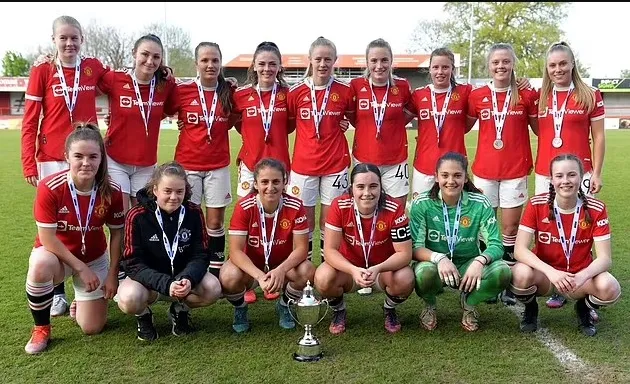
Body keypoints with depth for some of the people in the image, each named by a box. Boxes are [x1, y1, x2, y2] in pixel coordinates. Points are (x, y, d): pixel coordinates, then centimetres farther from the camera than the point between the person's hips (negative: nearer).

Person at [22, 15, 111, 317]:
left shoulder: (94, 67, 4)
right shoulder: (42, 71, -1)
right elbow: (30, 122, -1)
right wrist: (29, 164, -6)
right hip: (51, 159, -1)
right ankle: (57, 292, 15)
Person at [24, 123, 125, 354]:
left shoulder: (111, 191, -19)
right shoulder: (49, 187, -26)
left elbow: (117, 233, -6)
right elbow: (47, 238, -21)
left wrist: (112, 274, -7)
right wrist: (81, 268, -22)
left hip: (95, 258, 2)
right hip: (56, 254, -2)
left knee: (92, 328, -2)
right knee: (40, 266, -40)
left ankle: (83, 299, 34)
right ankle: (41, 329, -13)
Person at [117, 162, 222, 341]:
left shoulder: (194, 212, -11)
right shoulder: (137, 216, -18)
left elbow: (201, 255, -10)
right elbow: (133, 263, -19)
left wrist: (188, 279, -33)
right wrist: (166, 284, -35)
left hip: (183, 275, 2)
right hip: (147, 277, -2)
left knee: (213, 288, -26)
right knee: (129, 299, -34)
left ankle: (180, 310, 7)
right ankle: (143, 315, 5)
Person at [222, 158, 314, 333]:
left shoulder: (295, 206, -18)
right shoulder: (244, 207, -20)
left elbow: (301, 248, -17)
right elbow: (236, 250, -23)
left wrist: (281, 270, -36)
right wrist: (259, 275, -40)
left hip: (283, 266, 1)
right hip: (250, 267, -1)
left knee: (307, 271, -29)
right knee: (229, 277, -32)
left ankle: (284, 306, 6)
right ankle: (240, 308, 6)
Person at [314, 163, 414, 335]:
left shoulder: (394, 209, -22)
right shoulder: (339, 206, -21)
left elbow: (404, 253, -20)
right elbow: (330, 249, -20)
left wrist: (378, 269, -39)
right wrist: (354, 270, -39)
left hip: (384, 268, 0)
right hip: (349, 268, 0)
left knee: (405, 280, -31)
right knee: (323, 279, -30)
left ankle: (389, 309, 7)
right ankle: (338, 310, 7)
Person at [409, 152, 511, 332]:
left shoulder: (479, 203, -10)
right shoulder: (422, 203, -13)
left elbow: (496, 244, -13)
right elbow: (415, 247, -16)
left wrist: (480, 261, -36)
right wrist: (439, 258, -37)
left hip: (468, 265, 2)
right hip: (434, 264, -1)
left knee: (502, 272, -27)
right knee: (424, 272, -36)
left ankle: (468, 303, 6)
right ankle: (430, 306, 2)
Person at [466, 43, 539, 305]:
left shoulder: (527, 95, 0)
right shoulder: (477, 96, 2)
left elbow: (540, 129, 8)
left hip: (515, 170, -1)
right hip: (484, 170, 1)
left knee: (511, 227, 4)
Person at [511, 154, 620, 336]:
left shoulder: (596, 209, -11)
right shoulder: (536, 204, -13)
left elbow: (605, 258, -15)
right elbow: (520, 250, -20)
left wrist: (582, 276, -36)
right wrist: (551, 272, -36)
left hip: (579, 277, 1)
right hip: (544, 275, -1)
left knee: (610, 288, -30)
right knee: (522, 274, -34)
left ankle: (584, 309, 8)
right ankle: (530, 308, 3)